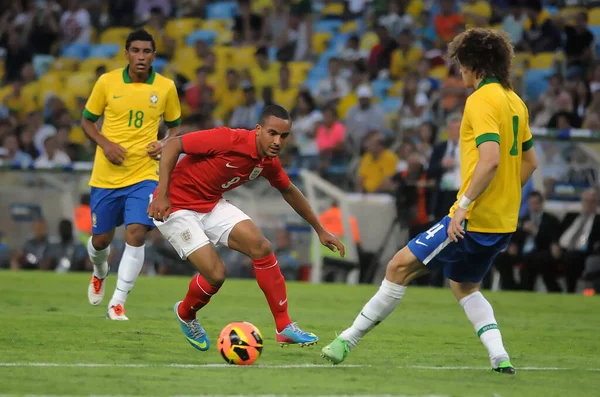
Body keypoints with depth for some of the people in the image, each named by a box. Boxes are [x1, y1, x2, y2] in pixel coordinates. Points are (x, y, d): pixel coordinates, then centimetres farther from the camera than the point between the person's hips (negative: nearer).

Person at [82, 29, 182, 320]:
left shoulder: (166, 87, -1)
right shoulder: (107, 82, -4)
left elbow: (174, 125, 13)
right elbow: (87, 120, 6)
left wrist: (166, 144, -8)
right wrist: (105, 143, -12)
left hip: (144, 174, -1)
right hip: (106, 174, 1)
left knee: (136, 234, -17)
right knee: (100, 239, 11)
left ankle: (117, 303, -8)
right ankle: (100, 274, 47)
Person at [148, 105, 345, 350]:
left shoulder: (268, 162, -3)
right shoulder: (228, 140, -27)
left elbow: (289, 191, 18)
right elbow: (173, 146, -22)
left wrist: (320, 230, 22)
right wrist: (162, 194, -29)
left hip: (211, 204, 7)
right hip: (176, 207, -7)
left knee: (261, 247, -10)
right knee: (215, 273, -16)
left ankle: (285, 328, -3)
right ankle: (185, 314, 19)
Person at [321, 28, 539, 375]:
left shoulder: (482, 100, -14)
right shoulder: (515, 102, 13)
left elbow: (490, 159, -26)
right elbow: (530, 161, 21)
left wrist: (464, 205, -24)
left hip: (474, 218, -9)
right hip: (503, 221, 9)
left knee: (401, 266, -3)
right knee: (465, 286, 24)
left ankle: (351, 337, 0)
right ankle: (500, 358, 8)